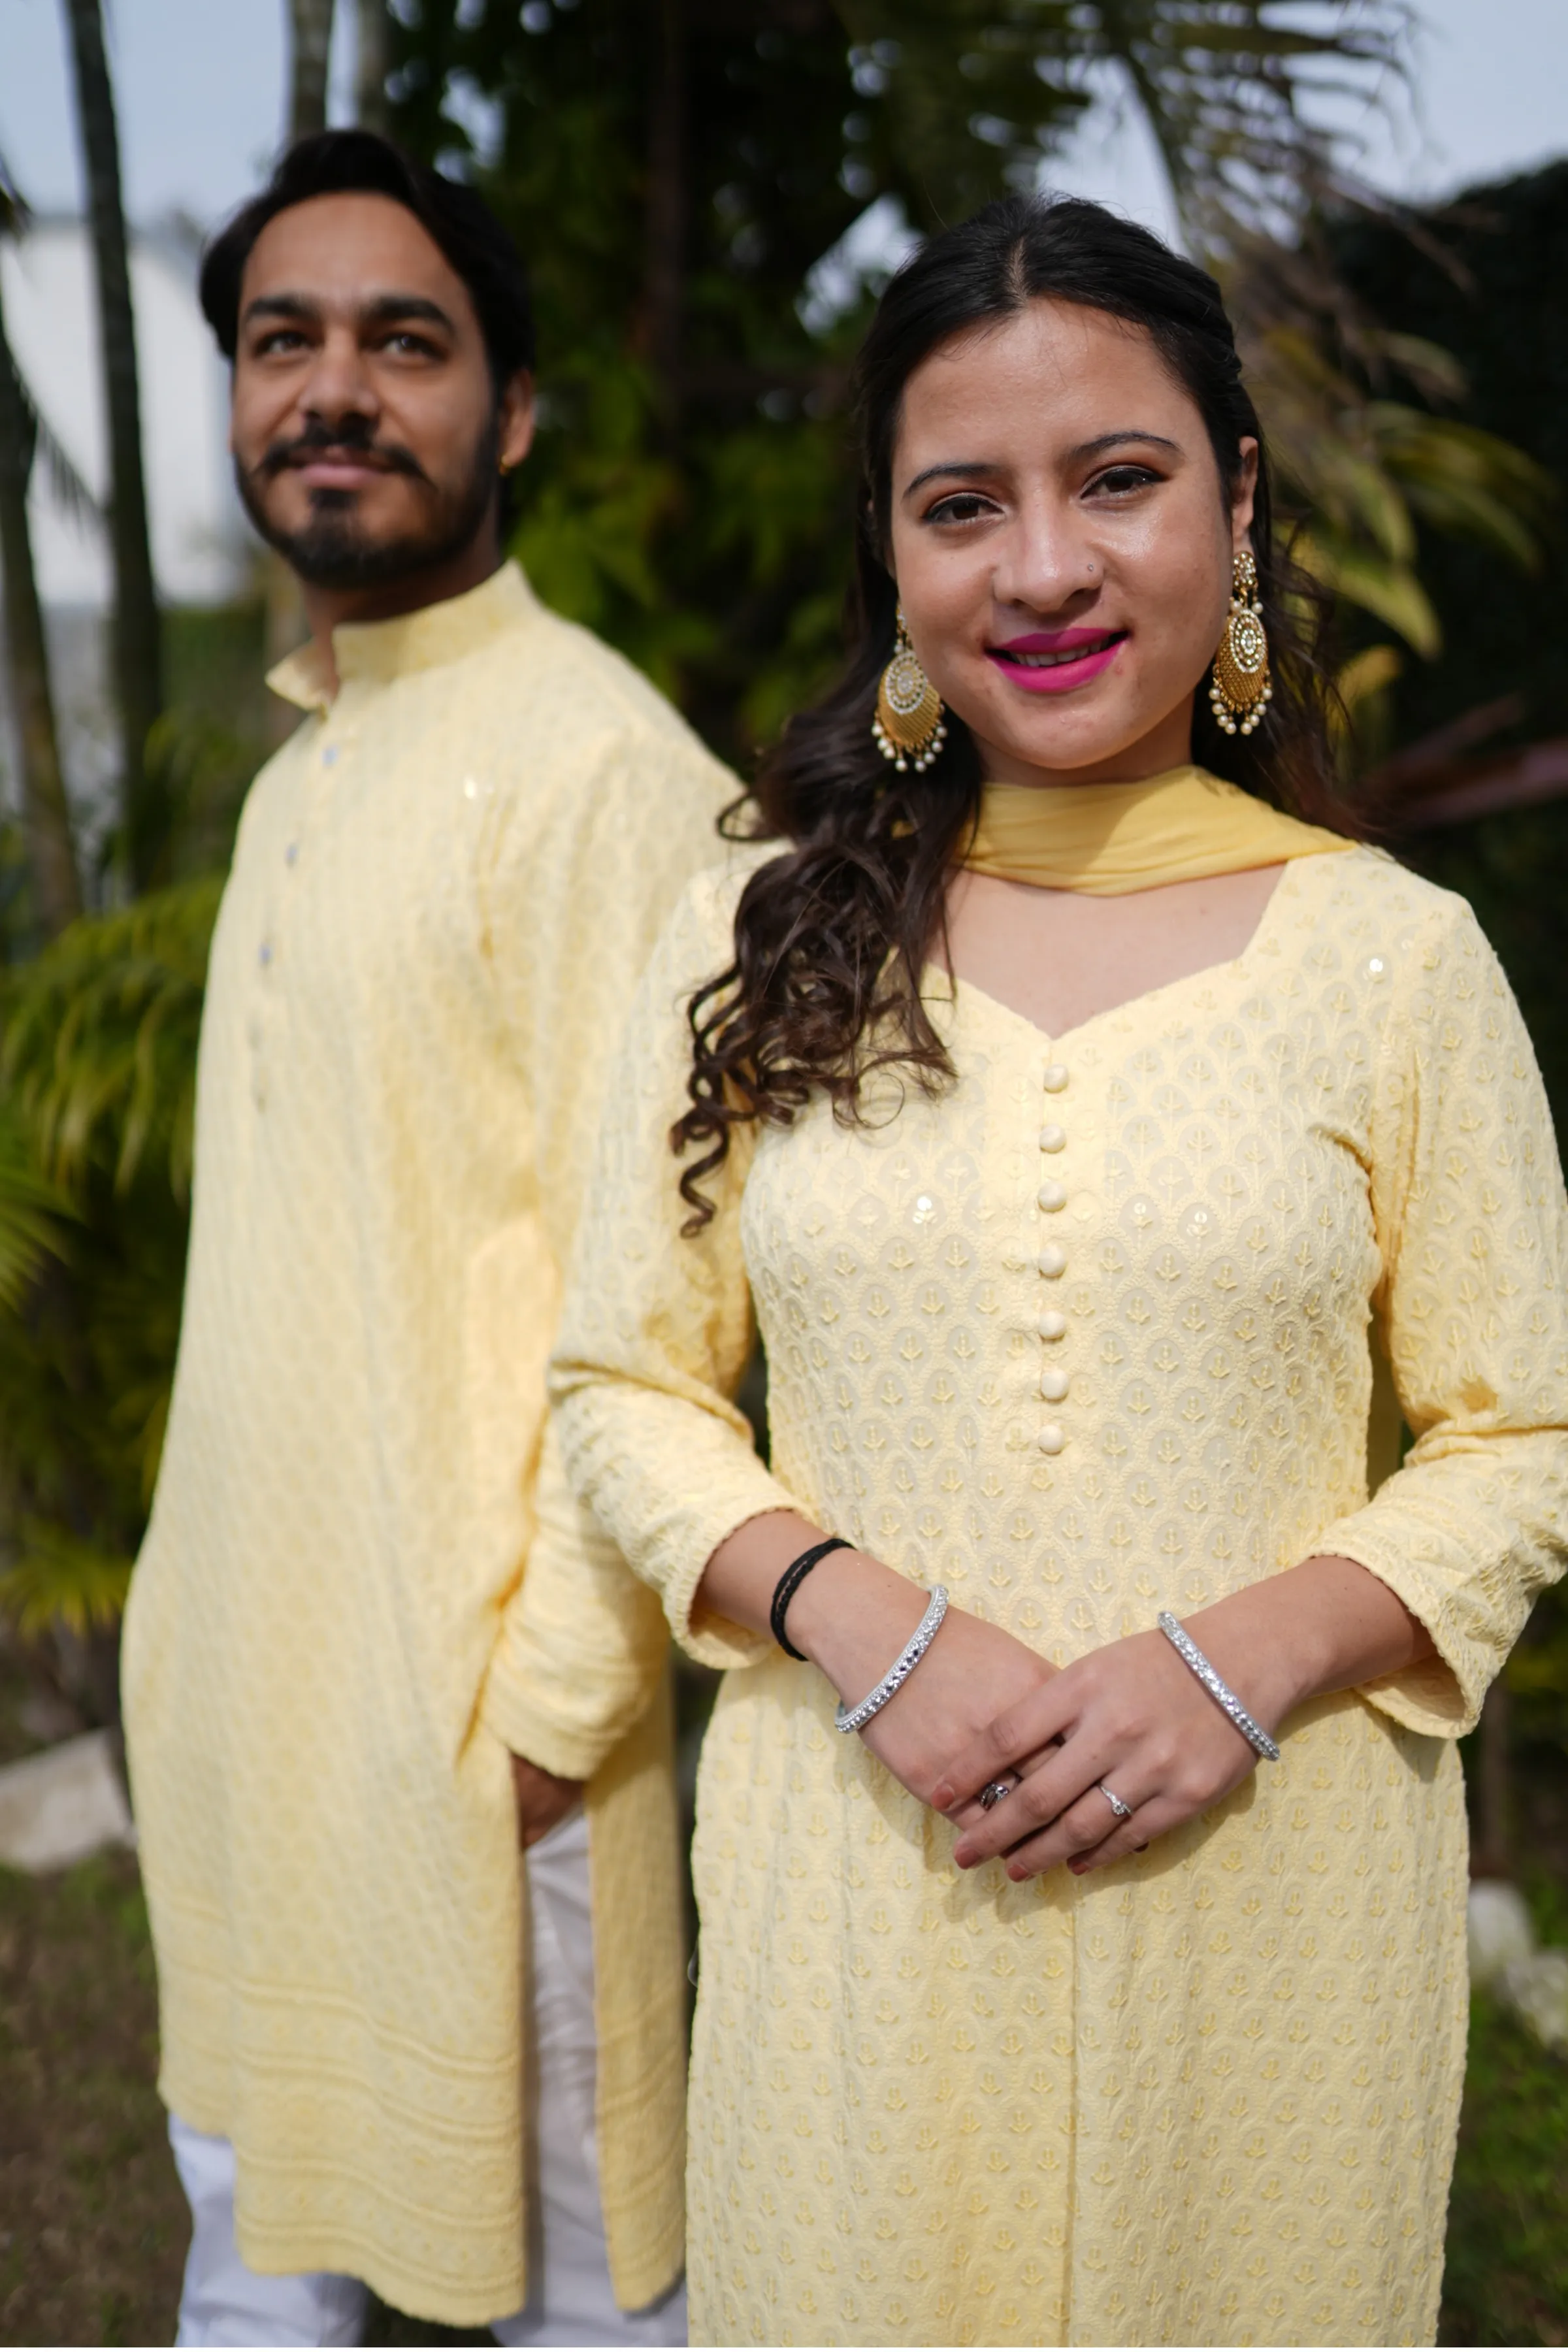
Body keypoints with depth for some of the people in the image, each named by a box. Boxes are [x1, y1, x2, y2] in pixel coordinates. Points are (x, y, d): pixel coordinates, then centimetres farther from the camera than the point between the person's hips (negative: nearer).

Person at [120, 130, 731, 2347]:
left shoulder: (593, 757, -16)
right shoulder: (300, 763, 13)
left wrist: (556, 1669, -18)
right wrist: (199, 1590, 14)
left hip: (467, 1663, -8)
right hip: (241, 1634, 9)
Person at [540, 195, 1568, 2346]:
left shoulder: (1396, 953, -3)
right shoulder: (762, 940, 1)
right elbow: (625, 1387, 5)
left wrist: (1241, 1664, -15)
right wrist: (861, 1618, -12)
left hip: (1267, 1877, -1)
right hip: (854, 1876, 1)